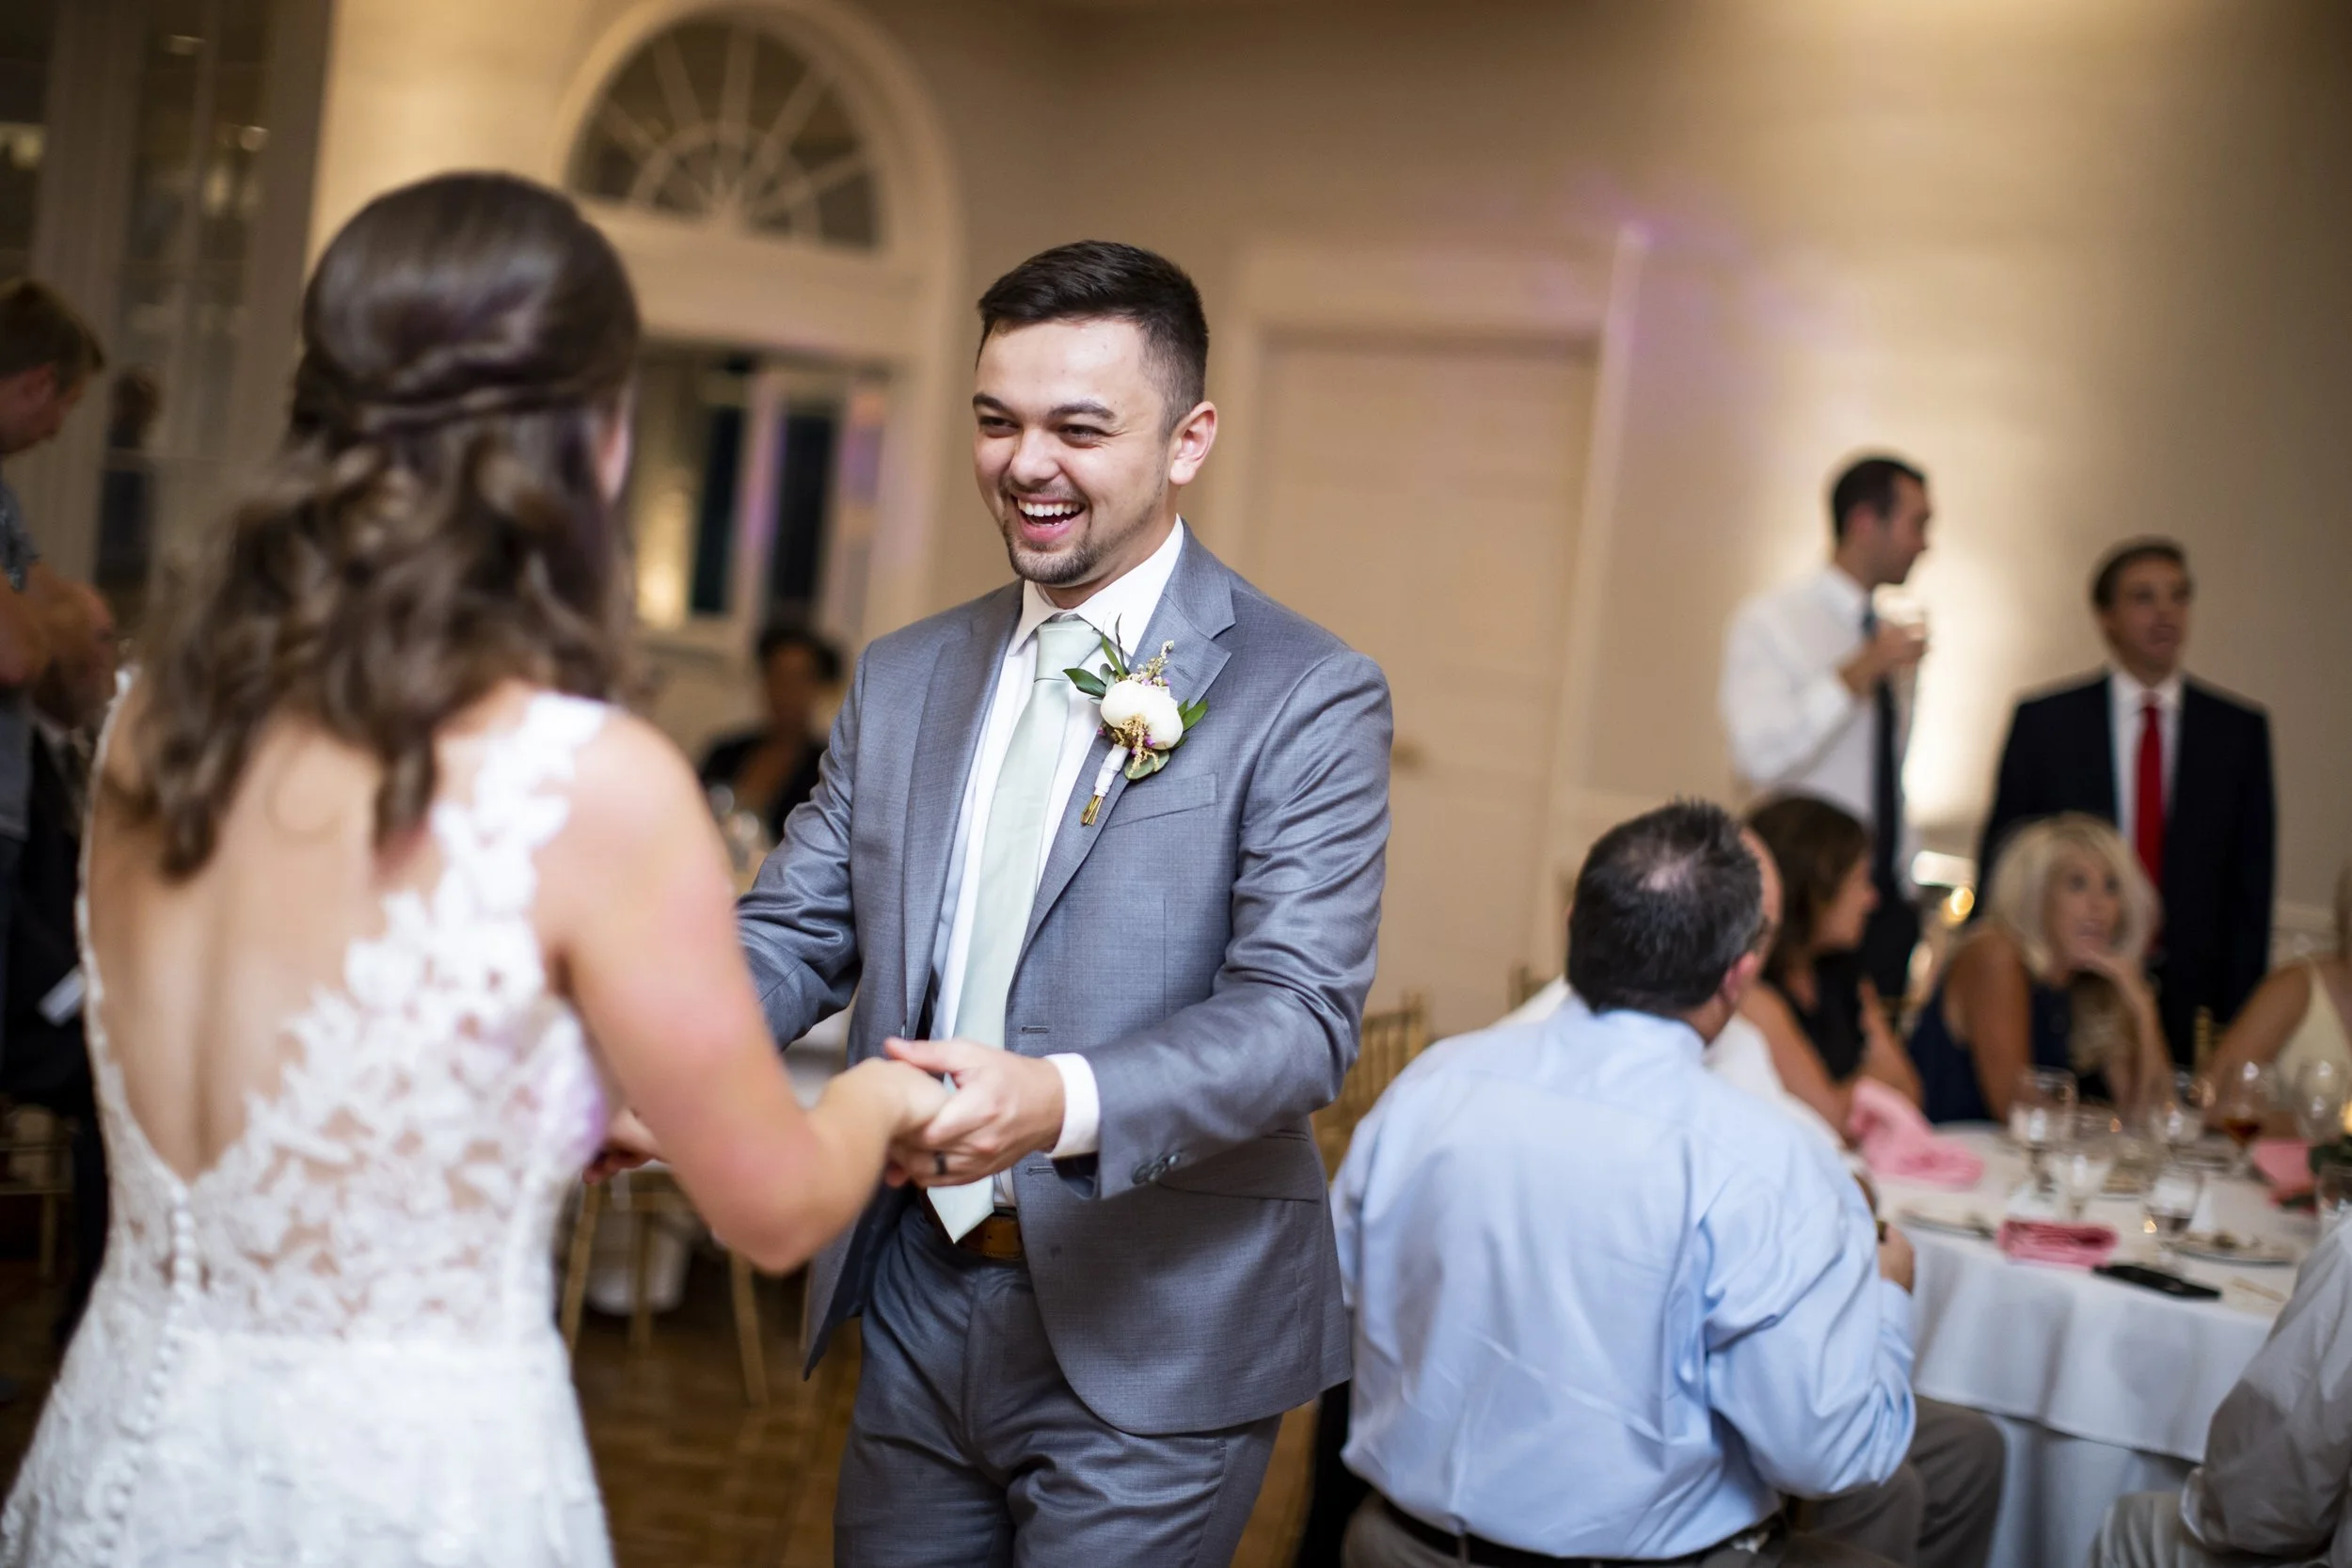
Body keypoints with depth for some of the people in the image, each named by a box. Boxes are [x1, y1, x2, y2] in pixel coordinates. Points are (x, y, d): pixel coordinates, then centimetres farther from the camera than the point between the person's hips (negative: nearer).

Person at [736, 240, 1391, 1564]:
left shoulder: (1308, 697, -10)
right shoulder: (904, 679, 8)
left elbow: (1302, 1015, -18)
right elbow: (795, 930, 6)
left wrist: (1066, 1103, -36)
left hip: (1151, 1348, -5)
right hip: (917, 1308, 5)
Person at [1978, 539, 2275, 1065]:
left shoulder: (2239, 730, 7)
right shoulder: (2043, 722, 4)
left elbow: (2252, 884, 7)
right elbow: (2000, 860, 4)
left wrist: (2238, 1017, 1)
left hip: (2191, 1003, 1)